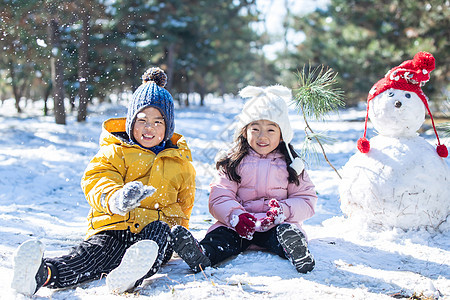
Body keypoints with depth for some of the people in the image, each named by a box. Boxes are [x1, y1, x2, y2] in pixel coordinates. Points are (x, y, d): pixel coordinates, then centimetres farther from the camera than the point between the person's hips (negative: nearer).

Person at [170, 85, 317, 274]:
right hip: (237, 225, 1)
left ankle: (298, 255, -62)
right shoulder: (234, 163, 11)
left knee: (286, 233, -34)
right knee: (221, 236, -30)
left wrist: (284, 210, -15)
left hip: (277, 225, 0)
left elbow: (306, 200, 7)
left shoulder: (290, 165, 13)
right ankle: (201, 255, -57)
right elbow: (219, 198, 1)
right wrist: (236, 216, -21)